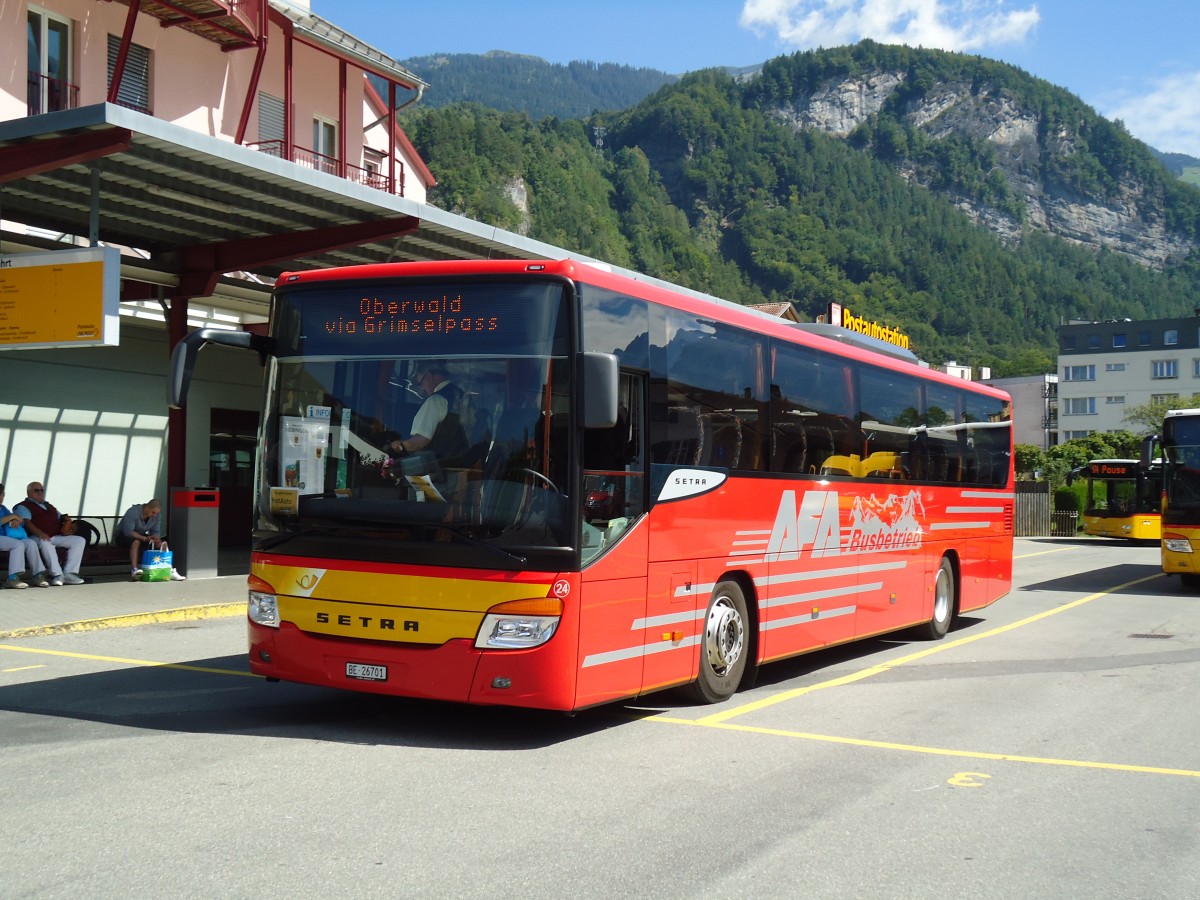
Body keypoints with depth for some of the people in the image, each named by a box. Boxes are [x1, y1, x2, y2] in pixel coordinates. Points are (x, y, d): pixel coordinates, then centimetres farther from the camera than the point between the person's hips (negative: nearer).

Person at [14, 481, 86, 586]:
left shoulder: (49, 506, 33)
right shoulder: (23, 506, 9)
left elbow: (61, 517, 30)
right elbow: (26, 522, -9)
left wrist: (67, 521, 2)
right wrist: (40, 533, -28)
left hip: (56, 537, 7)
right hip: (38, 537, -7)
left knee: (80, 540, -12)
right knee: (45, 543, -42)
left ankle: (69, 573, -21)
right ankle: (57, 575, -40)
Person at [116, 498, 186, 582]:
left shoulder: (157, 515, -7)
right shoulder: (133, 512, -27)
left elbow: (156, 531, -4)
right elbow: (128, 531, -31)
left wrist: (157, 539, -27)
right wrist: (145, 538, -39)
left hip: (142, 535, 6)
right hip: (123, 536, -6)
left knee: (163, 543, -12)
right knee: (136, 542, -39)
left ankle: (170, 571, -15)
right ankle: (134, 570, -47)